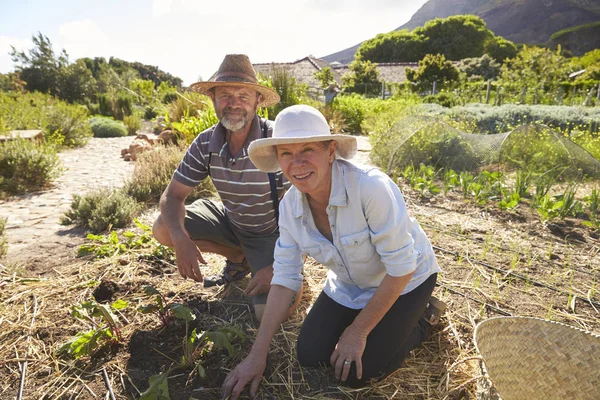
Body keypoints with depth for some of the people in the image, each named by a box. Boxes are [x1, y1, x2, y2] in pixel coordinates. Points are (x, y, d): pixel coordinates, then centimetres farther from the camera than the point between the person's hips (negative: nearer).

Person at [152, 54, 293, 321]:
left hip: (272, 232, -5)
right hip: (230, 220, 5)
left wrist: (278, 267, -32)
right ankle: (239, 258, 11)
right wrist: (181, 239, -27)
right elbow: (173, 195, -7)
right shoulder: (205, 143, -13)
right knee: (163, 230, -7)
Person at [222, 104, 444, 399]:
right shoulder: (289, 206, -16)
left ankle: (422, 316, 14)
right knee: (309, 355, 1)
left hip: (404, 280, -5)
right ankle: (377, 320, 23)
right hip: (349, 286, 5)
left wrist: (359, 330, -17)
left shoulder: (372, 187, -36)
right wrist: (258, 354, -9)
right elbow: (285, 277, -9)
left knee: (356, 375, -8)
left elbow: (401, 267, -26)